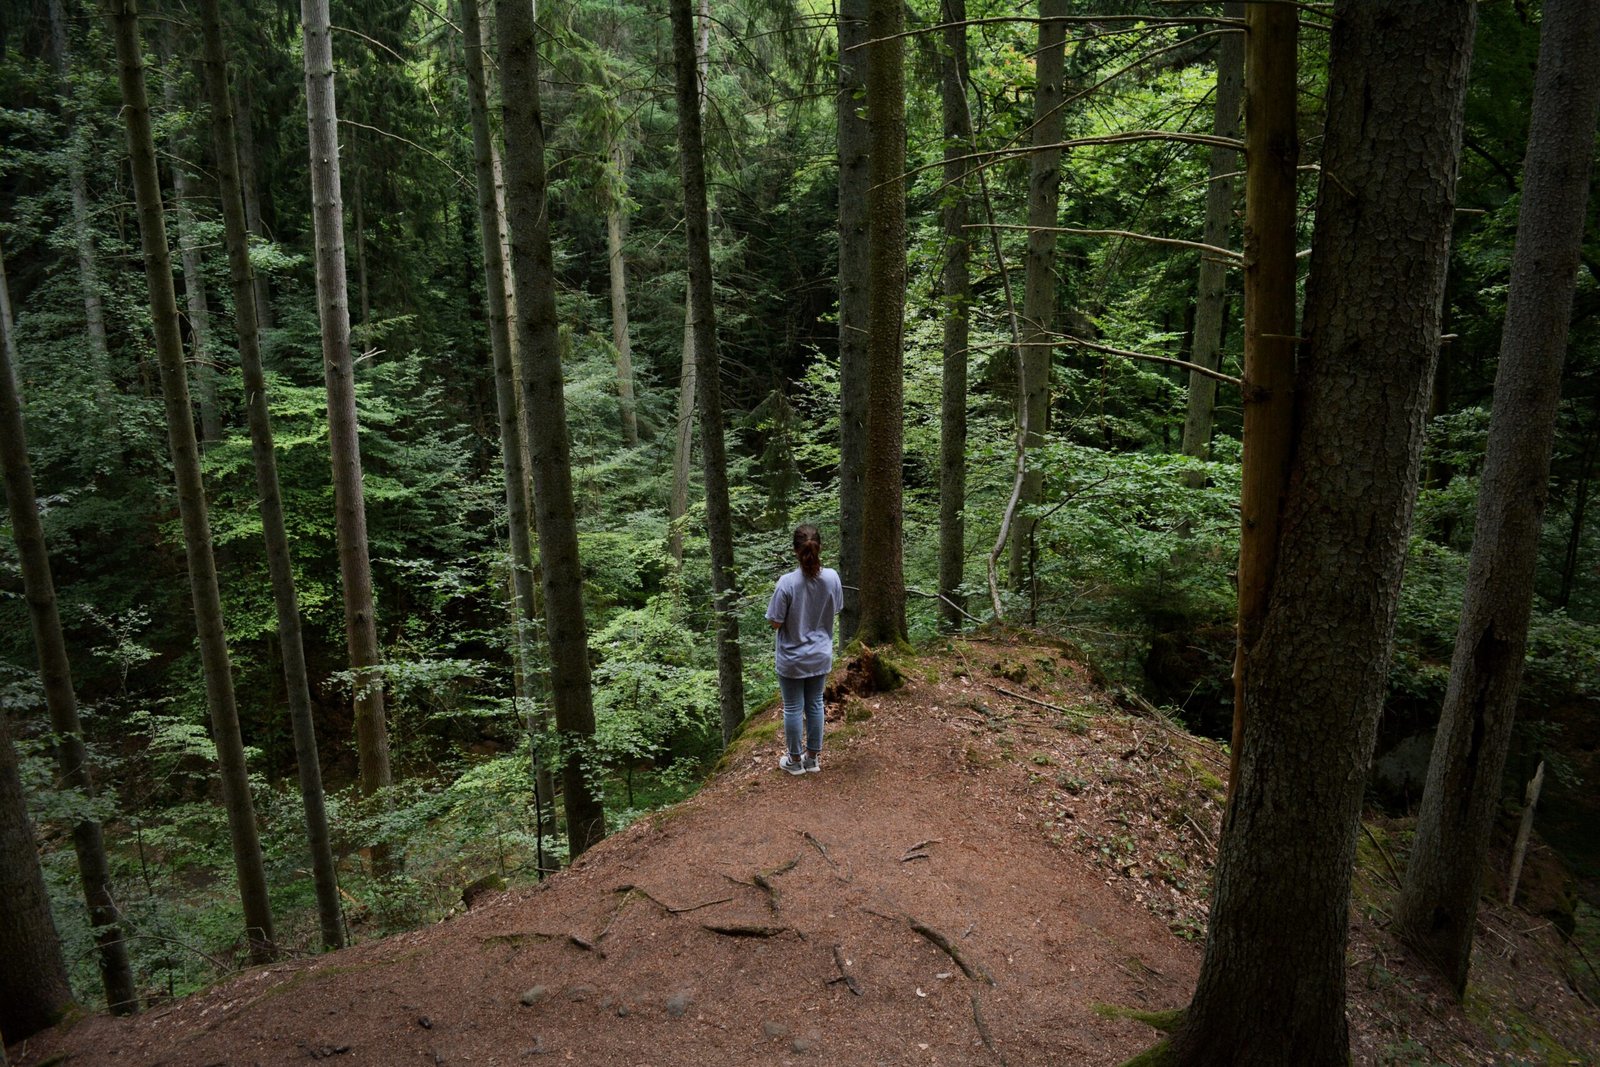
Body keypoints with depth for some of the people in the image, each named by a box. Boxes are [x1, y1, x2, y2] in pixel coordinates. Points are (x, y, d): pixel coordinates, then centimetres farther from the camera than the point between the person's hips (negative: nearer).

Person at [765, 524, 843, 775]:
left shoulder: (787, 582, -24)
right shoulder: (832, 577, -13)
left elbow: (776, 623, -16)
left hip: (791, 658, -3)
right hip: (820, 656, 3)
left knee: (793, 709, 12)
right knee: (815, 705, 18)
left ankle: (795, 760, 27)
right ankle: (813, 757, 31)